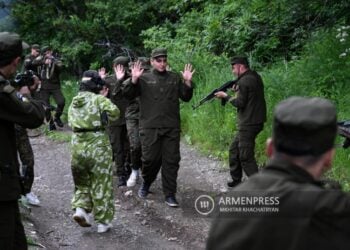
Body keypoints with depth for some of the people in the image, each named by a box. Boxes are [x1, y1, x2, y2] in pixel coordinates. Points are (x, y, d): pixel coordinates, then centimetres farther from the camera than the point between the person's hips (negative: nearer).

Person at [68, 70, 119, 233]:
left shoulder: (74, 102, 12)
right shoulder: (99, 99, -6)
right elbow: (114, 112, -17)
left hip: (77, 145, 5)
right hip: (98, 145, -5)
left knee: (82, 181, 23)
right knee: (101, 185, 6)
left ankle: (80, 208, 4)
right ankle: (103, 222, 12)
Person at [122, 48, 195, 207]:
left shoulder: (175, 78, 12)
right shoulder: (144, 78, 4)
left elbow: (186, 97, 14)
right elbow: (128, 95, -3)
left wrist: (188, 82, -2)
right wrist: (134, 79, -18)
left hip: (172, 128, 2)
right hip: (150, 128, -2)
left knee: (171, 161, 1)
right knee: (150, 159, 1)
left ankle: (170, 195, 8)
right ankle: (146, 184, 30)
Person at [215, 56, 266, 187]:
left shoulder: (244, 81, -17)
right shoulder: (255, 77, 11)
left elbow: (240, 103, -17)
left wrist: (226, 96, -5)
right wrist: (237, 90, 6)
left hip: (248, 125, -10)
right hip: (254, 121, 10)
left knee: (246, 157, -5)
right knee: (234, 150, 19)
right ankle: (236, 179, 27)